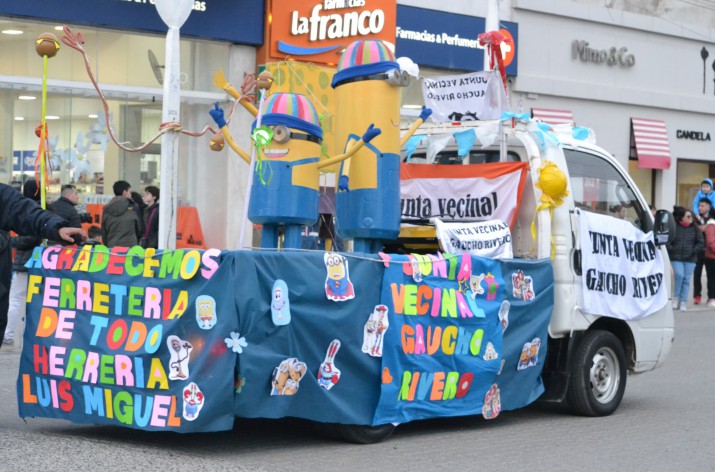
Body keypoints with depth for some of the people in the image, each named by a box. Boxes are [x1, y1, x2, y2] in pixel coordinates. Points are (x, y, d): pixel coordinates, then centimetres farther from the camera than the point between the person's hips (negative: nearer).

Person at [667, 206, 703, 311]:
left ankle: (683, 302, 8)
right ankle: (676, 297, 2)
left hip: (690, 259, 2)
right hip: (676, 258, -2)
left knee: (686, 279, 2)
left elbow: (700, 242, 6)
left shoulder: (694, 228, 3)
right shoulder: (673, 227, -3)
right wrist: (671, 250, -9)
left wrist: (693, 251, -4)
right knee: (679, 275, -18)